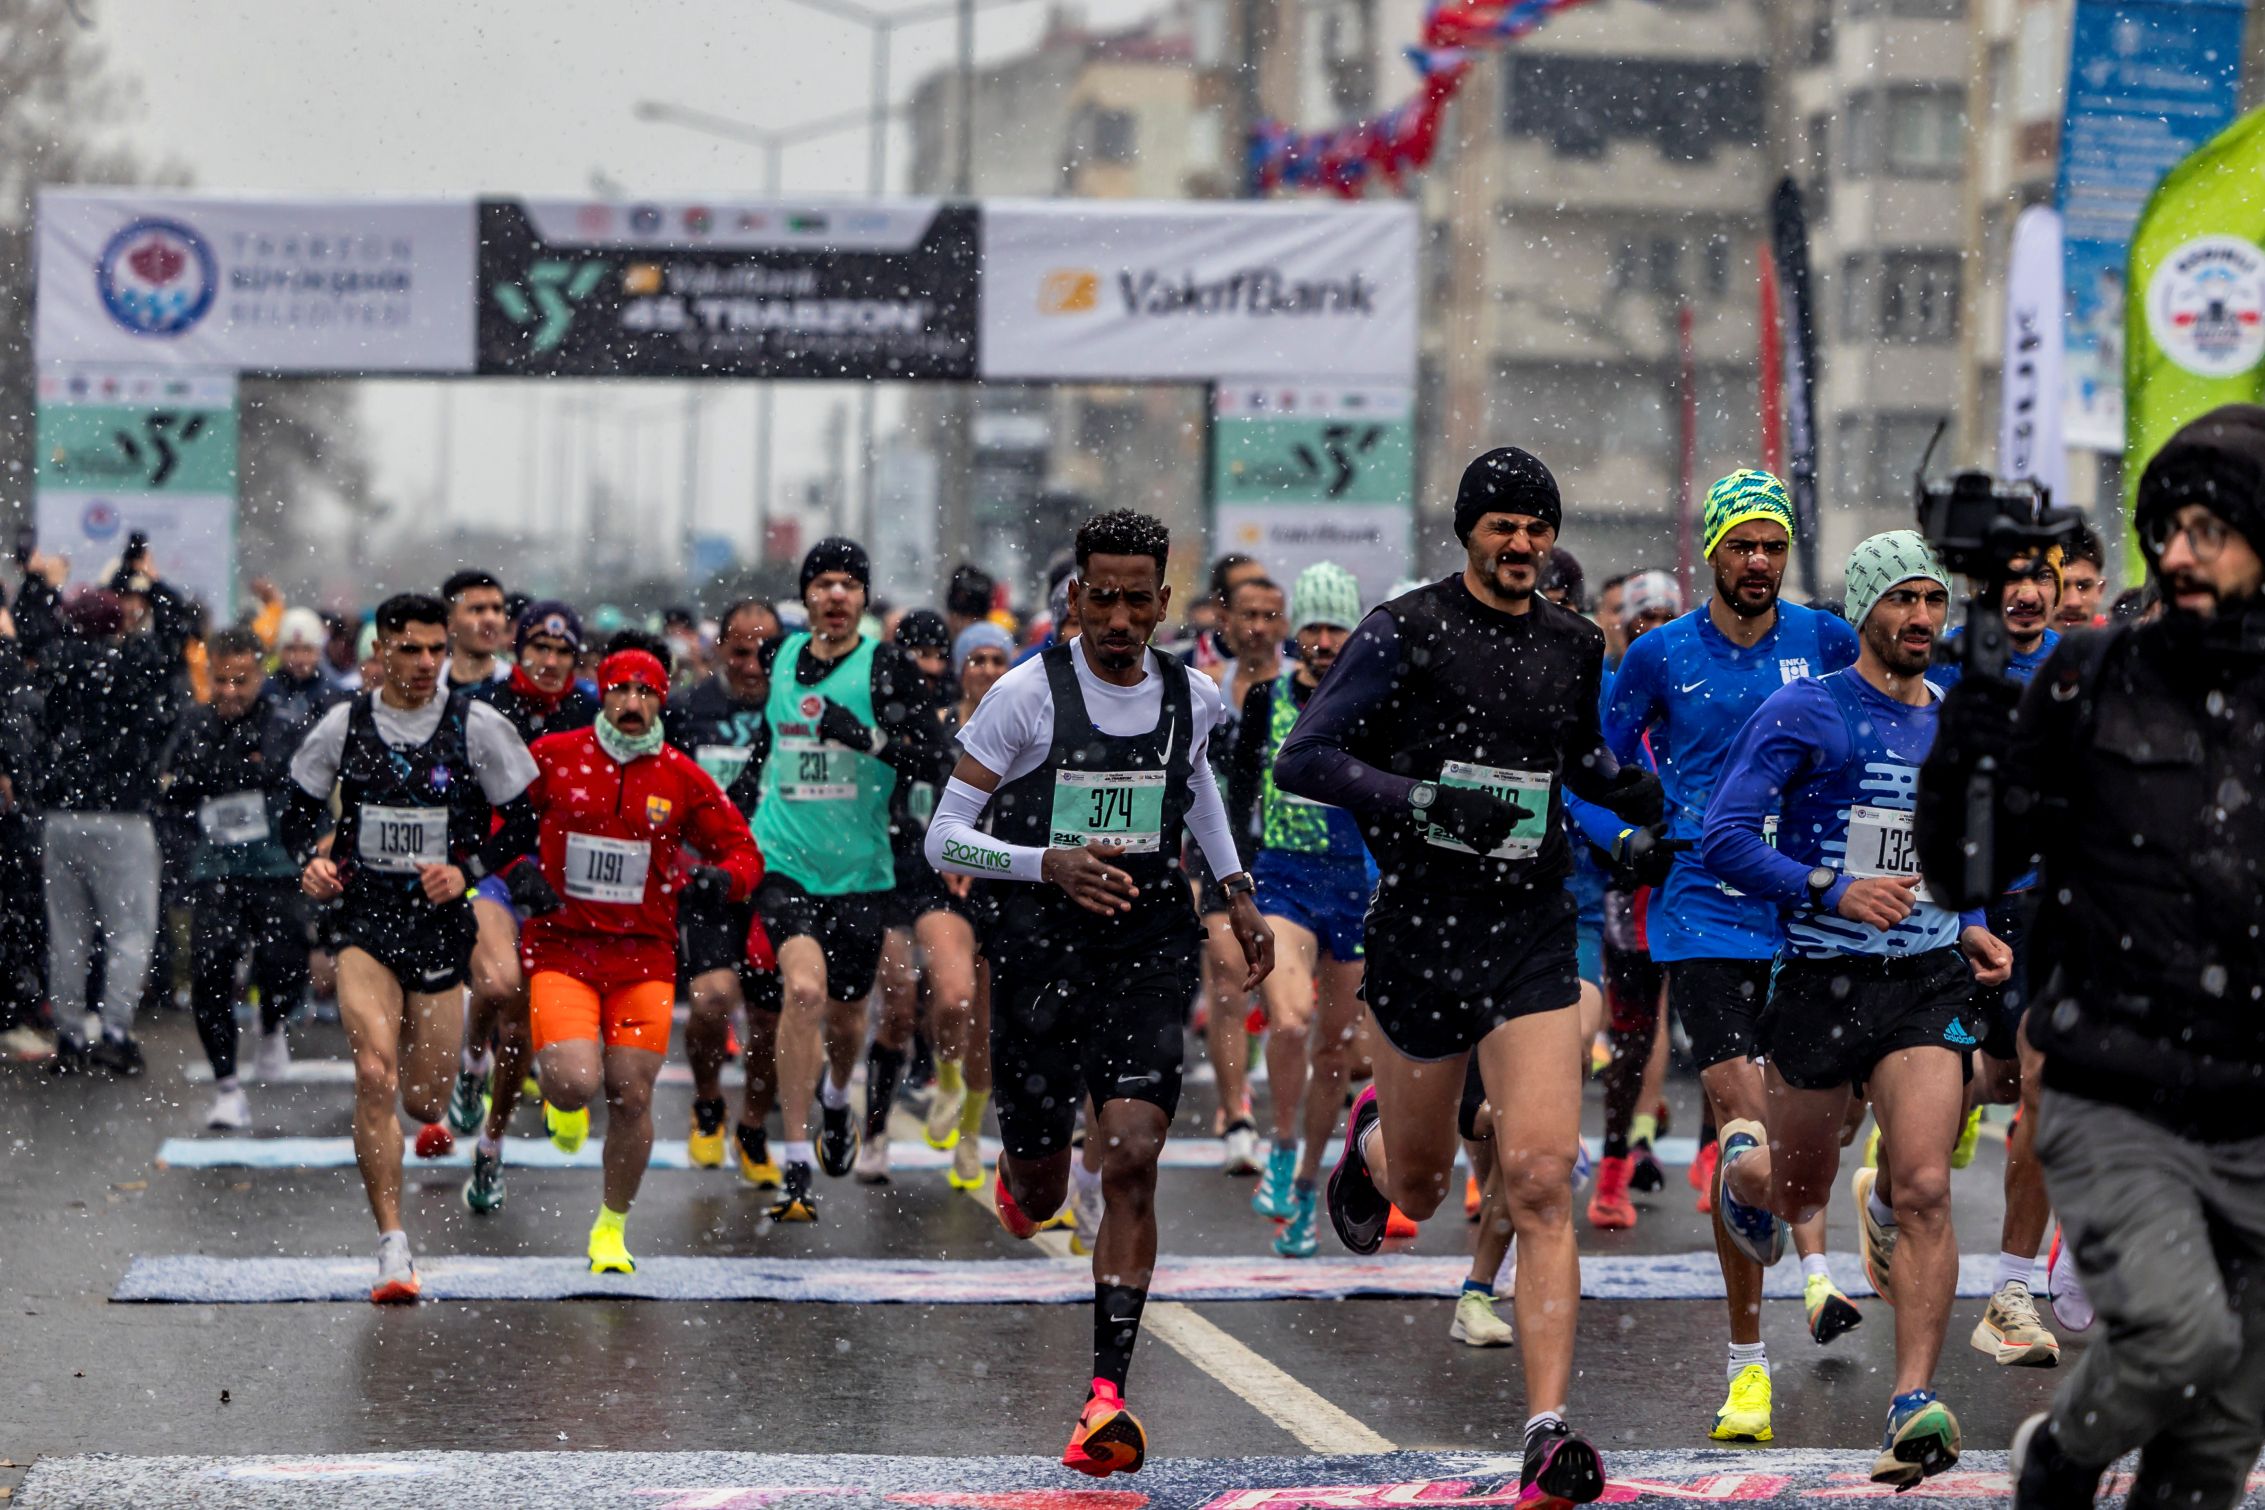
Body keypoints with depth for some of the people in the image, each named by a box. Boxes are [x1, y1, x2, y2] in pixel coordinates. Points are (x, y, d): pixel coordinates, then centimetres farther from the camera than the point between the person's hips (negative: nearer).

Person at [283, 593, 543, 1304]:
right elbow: (299, 812, 12)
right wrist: (310, 862, -9)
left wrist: (468, 872, -13)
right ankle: (392, 1245, -13)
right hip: (365, 918, 0)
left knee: (425, 1102, 7)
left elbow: (524, 823, 2)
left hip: (442, 923, 0)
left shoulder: (479, 726, -3)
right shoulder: (343, 726, 1)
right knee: (374, 1074, -18)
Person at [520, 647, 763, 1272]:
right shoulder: (552, 755, -1)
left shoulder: (681, 776, 2)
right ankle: (546, 1079, 21)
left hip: (644, 954, 2)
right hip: (561, 942, -1)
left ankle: (612, 1227, 20)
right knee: (576, 1085, -19)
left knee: (631, 1097, -1)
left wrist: (721, 877, -13)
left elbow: (743, 851, 9)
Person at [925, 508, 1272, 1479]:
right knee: (1041, 1195, 9)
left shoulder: (1194, 697, 3)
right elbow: (944, 839, -10)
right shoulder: (1028, 694, -10)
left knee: (1131, 1160, -15)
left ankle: (1108, 1394, -14)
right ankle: (1019, 1172, 50)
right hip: (1042, 941, -2)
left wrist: (1237, 890, 21)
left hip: (1150, 944, 2)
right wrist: (1051, 863, -26)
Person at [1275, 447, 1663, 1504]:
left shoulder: (1574, 645, 10)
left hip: (1532, 942, 2)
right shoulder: (1405, 632, -5)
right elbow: (1301, 760, -9)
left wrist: (1649, 794, 8)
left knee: (1541, 1184, -12)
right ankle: (1370, 1138, 54)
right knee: (1419, 1190, 14)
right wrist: (1424, 800, -21)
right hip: (1422, 933, -2)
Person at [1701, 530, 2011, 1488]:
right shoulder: (1805, 712, -5)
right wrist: (1834, 891, -23)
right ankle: (1742, 1162, 51)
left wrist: (1971, 931, 9)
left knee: (1925, 1192, -13)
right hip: (1820, 980, -3)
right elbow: (1724, 840, -11)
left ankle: (1914, 1407, -11)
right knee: (1800, 1193, 13)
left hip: (1927, 985, 3)